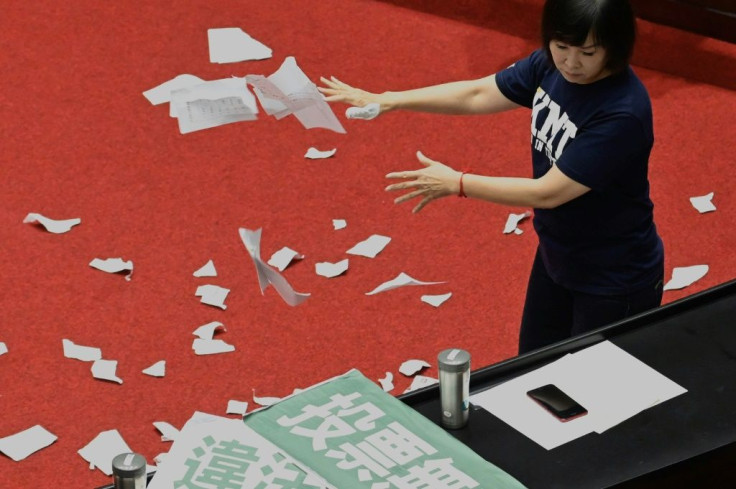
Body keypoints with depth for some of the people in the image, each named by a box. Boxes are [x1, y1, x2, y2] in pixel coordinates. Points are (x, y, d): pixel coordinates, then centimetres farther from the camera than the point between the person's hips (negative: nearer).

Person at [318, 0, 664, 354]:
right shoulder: (551, 66, -11)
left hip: (613, 281, -8)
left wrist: (456, 184, -22)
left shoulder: (622, 113, -33)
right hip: (556, 256, 8)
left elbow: (547, 193, -29)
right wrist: (386, 101, -8)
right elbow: (477, 95, -2)